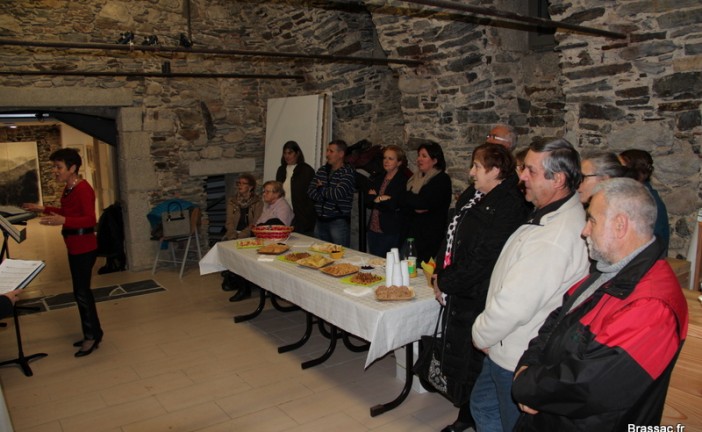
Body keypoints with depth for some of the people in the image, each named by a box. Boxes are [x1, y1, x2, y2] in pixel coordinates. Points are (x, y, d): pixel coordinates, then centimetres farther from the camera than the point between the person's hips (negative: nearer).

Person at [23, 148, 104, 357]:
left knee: (81, 292, -3)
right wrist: (43, 209, 23)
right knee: (81, 291, 15)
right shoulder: (68, 188, 9)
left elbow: (90, 219, -26)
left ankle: (92, 335, 10)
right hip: (74, 247, 10)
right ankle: (92, 333, 26)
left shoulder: (83, 189, -20)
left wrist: (63, 221, -38)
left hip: (84, 247, -10)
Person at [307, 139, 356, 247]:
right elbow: (310, 191, 3)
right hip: (320, 221, 6)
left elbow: (338, 193, -21)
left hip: (339, 221, -6)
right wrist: (328, 194, -14)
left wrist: (320, 189, -3)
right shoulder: (322, 170, 12)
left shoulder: (348, 172, -8)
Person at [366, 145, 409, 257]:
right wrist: (381, 199, -12)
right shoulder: (378, 179, 13)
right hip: (373, 230, 7)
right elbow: (368, 201, 6)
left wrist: (377, 200, -6)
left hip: (390, 233, -6)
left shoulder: (403, 181, -8)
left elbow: (395, 206, -17)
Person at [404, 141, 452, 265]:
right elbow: (403, 203, 12)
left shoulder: (442, 179, -5)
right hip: (412, 233, 6)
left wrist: (410, 197, -2)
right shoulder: (415, 178, 17)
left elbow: (425, 203, -16)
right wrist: (417, 208, -6)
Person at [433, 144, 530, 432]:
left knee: (473, 365, 7)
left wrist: (446, 282, -14)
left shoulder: (509, 206, -18)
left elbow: (483, 260, -22)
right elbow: (451, 237, 14)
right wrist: (440, 274, 3)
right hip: (458, 294, 9)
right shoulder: (472, 196, 9)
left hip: (478, 300, -8)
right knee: (458, 357, 19)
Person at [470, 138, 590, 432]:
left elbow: (515, 303, -30)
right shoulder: (554, 215, 4)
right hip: (509, 349, 9)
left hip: (521, 361, -9)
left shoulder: (556, 235, -31)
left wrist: (481, 334, -12)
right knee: (483, 407, 25)